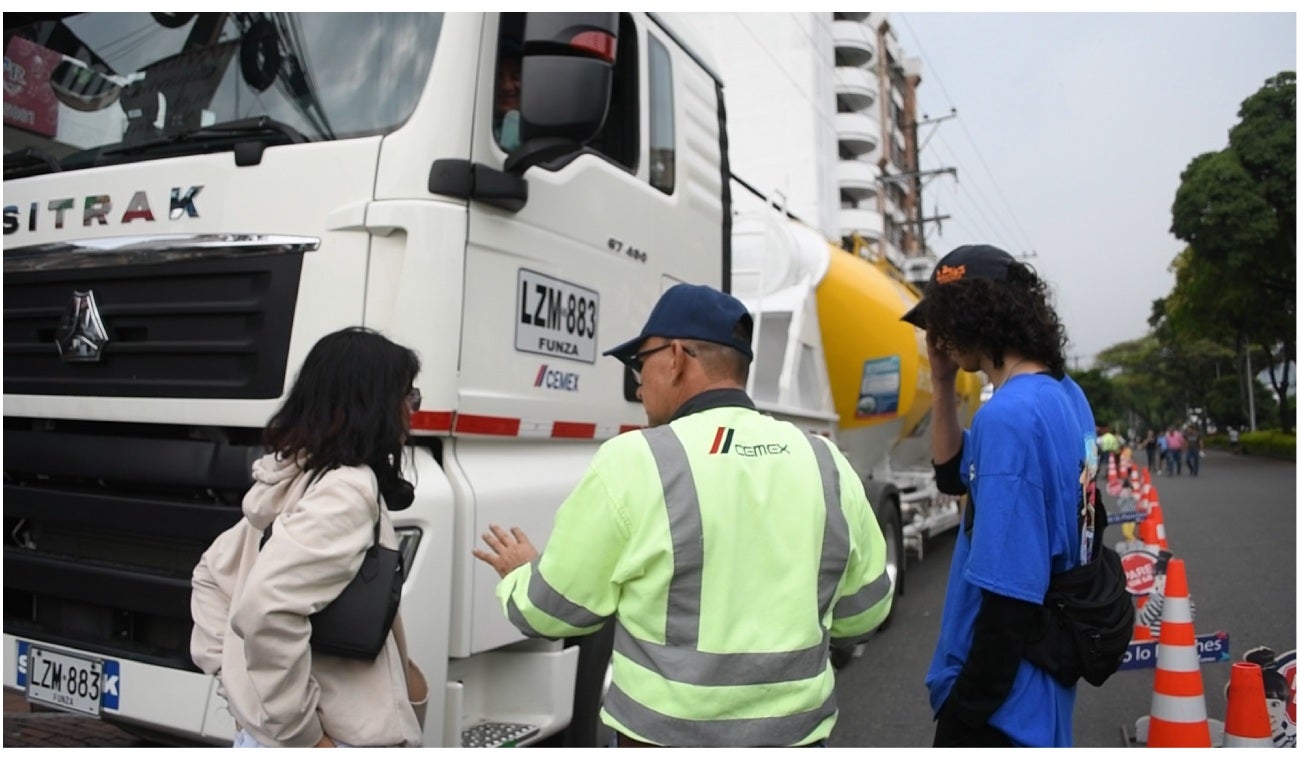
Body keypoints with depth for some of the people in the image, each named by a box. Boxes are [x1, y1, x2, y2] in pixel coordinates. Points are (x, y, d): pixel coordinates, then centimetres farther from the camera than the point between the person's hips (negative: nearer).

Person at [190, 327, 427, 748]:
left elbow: (212, 574, 19)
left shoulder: (293, 479, 8)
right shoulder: (347, 490, -20)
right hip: (340, 742, -9)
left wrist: (231, 672, 14)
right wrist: (303, 736, -22)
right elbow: (265, 608, -32)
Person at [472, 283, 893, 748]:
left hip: (670, 738, -3)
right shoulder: (828, 465, -4)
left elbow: (552, 610, -7)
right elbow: (861, 614, 6)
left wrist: (519, 572, 14)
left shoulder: (633, 462, -16)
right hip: (798, 735, 4)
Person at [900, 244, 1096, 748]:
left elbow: (1011, 593, -26)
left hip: (1001, 698, -9)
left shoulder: (1008, 415, -25)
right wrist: (943, 383, 3)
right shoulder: (1066, 395, 4)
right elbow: (954, 474, 14)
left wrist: (967, 711, -18)